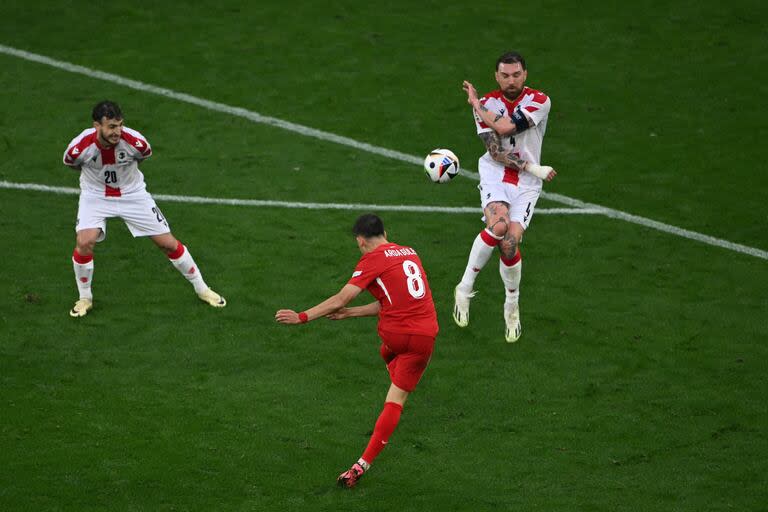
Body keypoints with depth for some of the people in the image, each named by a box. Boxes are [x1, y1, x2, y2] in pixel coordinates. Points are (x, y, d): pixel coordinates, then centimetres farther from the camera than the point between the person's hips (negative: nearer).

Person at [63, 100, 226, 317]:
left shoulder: (134, 141, -27)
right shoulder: (80, 146, -29)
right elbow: (70, 163, -2)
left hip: (132, 193, 1)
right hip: (95, 195, -1)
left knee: (168, 243, 1)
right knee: (84, 242, -24)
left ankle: (202, 289, 22)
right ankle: (85, 298, 0)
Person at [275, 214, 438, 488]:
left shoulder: (372, 260, -1)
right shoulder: (410, 253, 18)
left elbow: (342, 298, -8)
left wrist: (302, 317, -6)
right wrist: (349, 313, 23)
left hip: (394, 333, -4)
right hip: (424, 336, 4)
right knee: (395, 401, 3)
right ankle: (363, 464, -2)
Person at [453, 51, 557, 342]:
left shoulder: (539, 102, -5)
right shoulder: (487, 102, 1)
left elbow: (506, 127, -19)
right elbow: (494, 151, -9)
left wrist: (476, 104, -6)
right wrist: (533, 168, -17)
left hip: (526, 183, 0)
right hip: (495, 175, 0)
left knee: (509, 244, -15)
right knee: (498, 226, -31)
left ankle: (512, 306, 13)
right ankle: (465, 289, -14)